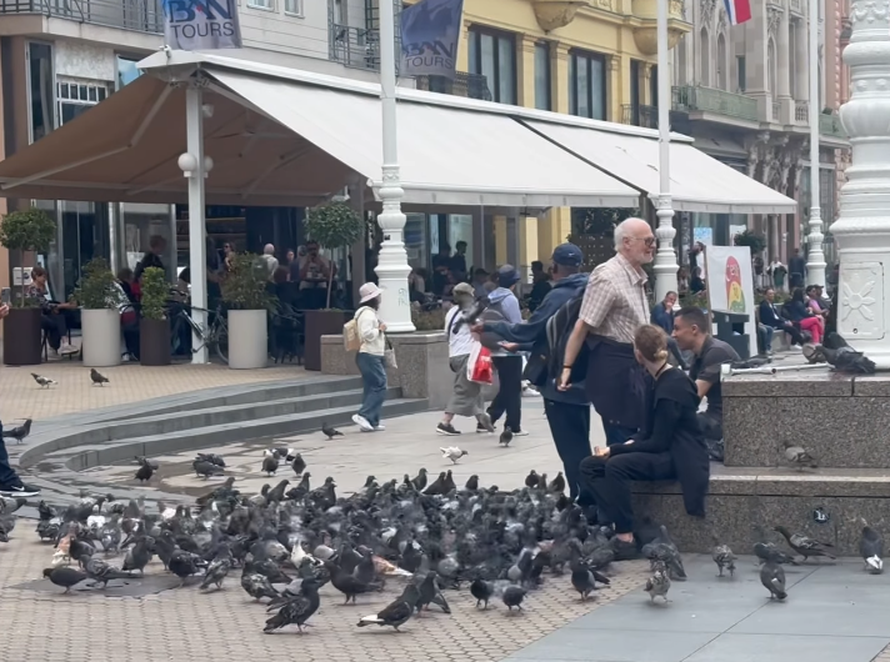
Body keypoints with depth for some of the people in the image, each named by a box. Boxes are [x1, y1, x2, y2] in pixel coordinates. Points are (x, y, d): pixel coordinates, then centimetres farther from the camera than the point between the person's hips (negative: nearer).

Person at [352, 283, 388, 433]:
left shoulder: (370, 313, 19)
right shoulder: (368, 314, -14)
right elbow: (366, 333, -25)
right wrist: (379, 329, -12)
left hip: (372, 355, 11)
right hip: (370, 356, -11)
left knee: (372, 388, 9)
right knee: (380, 387, -14)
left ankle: (372, 422, 9)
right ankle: (363, 415, -19)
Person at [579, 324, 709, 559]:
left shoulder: (673, 386, -19)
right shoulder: (658, 381, 9)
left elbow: (659, 443, -20)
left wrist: (614, 449, -18)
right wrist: (630, 443, -7)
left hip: (680, 458, -9)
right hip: (662, 453, 9)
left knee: (616, 465, -31)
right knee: (590, 466, -4)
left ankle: (625, 537, -24)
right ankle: (612, 525, -17)